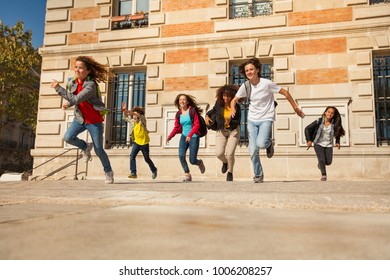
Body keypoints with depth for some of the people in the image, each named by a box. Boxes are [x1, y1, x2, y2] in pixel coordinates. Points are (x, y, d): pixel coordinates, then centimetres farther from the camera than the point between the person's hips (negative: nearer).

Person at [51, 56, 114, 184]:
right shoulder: (72, 83, 0)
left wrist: (58, 88, -29)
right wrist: (69, 103, 0)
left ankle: (108, 172, 22)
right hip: (80, 119, 6)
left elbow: (76, 99, -32)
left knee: (98, 150, -2)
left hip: (94, 121, -6)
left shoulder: (91, 85, -22)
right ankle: (86, 147, 13)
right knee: (68, 137, -19)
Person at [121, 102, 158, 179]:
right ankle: (133, 173, -15)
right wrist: (124, 110, -4)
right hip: (136, 142, 5)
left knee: (147, 159, 8)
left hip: (144, 142, -5)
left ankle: (154, 170, 34)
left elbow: (140, 116, -30)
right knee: (132, 156, -15)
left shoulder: (142, 120, -10)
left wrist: (130, 112, -44)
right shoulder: (132, 121, 6)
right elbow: (125, 118, 15)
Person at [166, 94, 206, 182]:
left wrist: (190, 135, -24)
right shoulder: (178, 114, 6)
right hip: (184, 136, 4)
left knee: (192, 161, -3)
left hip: (194, 137, -4)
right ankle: (187, 174, -6)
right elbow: (176, 127, 11)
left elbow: (196, 125, -13)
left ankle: (200, 163, 34)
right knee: (181, 155, -20)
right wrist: (170, 136, -4)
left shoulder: (192, 111, -7)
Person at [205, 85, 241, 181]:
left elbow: (238, 122, -8)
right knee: (219, 153, -11)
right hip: (221, 131, 2)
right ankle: (225, 162, 28)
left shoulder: (236, 107, -12)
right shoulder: (219, 103, -6)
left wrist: (230, 121, -28)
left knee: (229, 153, -13)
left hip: (233, 131, -2)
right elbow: (213, 110, 16)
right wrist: (207, 116, -1)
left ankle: (230, 172, 16)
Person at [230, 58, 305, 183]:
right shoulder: (245, 86, -1)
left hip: (266, 119, -3)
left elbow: (285, 92, -3)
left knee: (261, 143, -28)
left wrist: (295, 108, 0)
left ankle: (269, 143, 11)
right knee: (253, 151, -2)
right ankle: (258, 175, 19)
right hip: (252, 120, 4)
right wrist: (233, 108, -13)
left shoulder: (267, 83, -12)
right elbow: (234, 99, 10)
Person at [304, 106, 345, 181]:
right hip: (318, 144, -3)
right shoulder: (319, 121, -13)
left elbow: (338, 132, 15)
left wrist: (337, 142, 2)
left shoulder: (334, 124, -6)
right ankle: (323, 175, 3)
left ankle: (320, 163, 32)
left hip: (328, 145, 3)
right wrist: (309, 140, -15)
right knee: (322, 160, -15)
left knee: (328, 162, -2)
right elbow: (307, 129, -9)